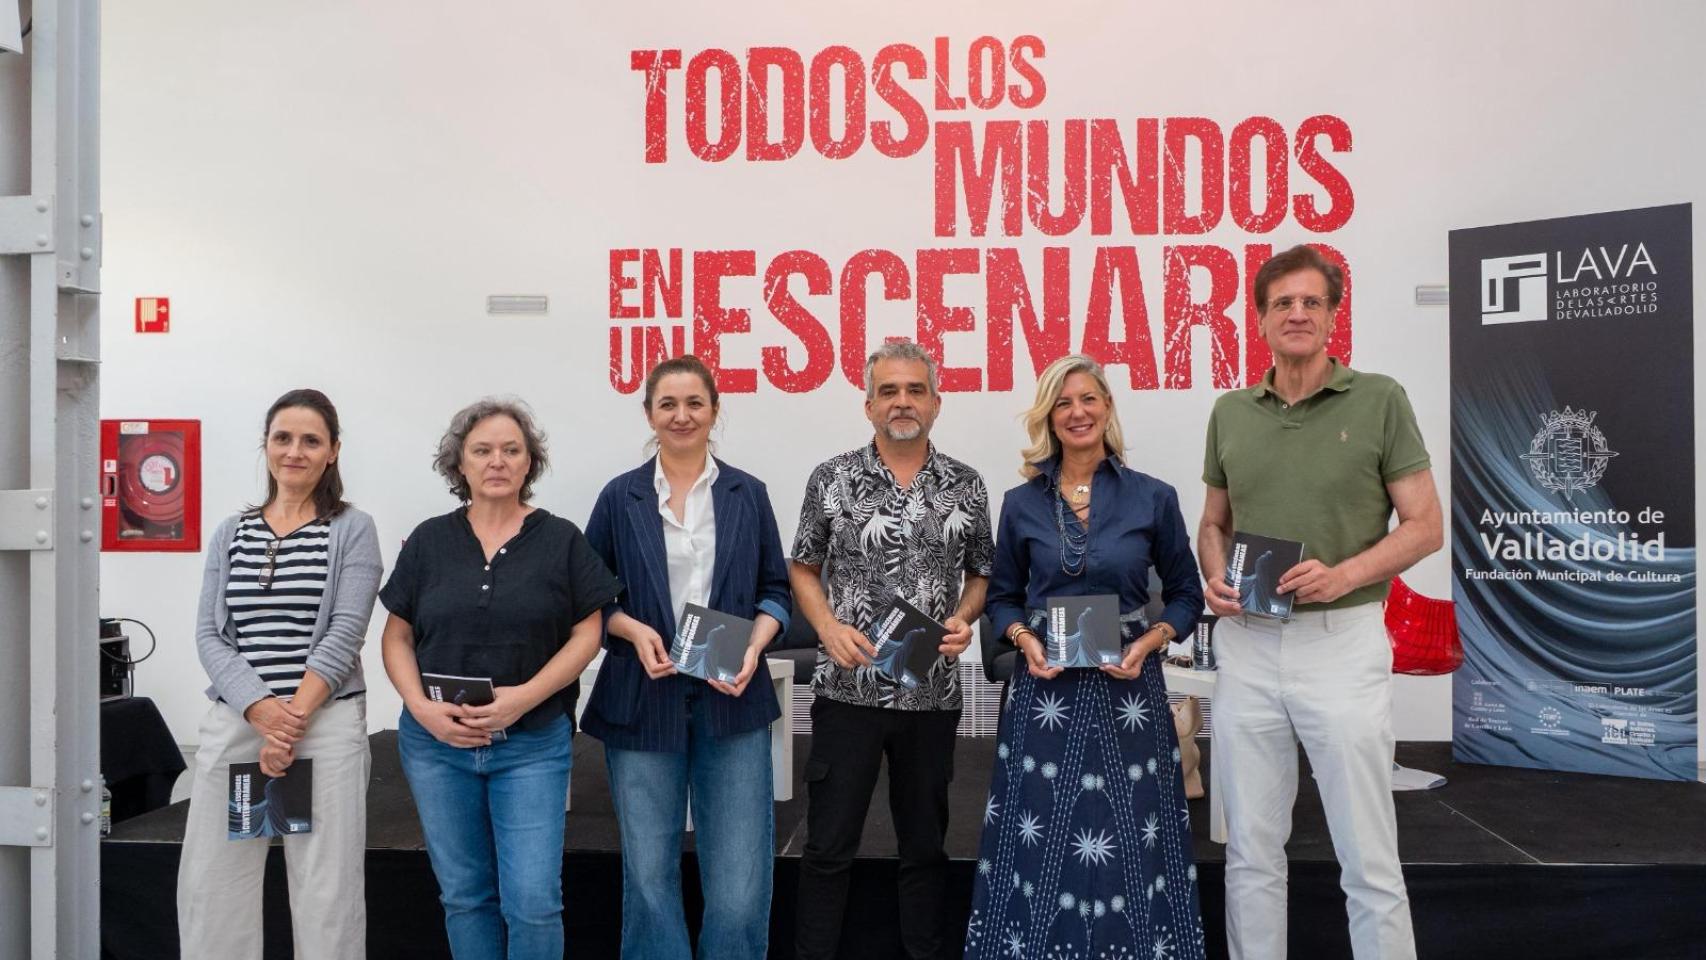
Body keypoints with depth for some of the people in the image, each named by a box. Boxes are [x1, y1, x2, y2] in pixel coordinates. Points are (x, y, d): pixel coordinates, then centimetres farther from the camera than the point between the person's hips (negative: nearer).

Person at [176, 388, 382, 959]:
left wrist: (293, 718, -14)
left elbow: (344, 636, -5)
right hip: (234, 721, 4)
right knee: (211, 885, 6)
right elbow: (210, 636, 5)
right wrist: (261, 710, -11)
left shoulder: (352, 530, 3)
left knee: (326, 890, -1)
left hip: (325, 723, -3)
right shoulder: (231, 535, 12)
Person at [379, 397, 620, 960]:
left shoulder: (561, 540, 0)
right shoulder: (428, 541, 5)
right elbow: (397, 637, 7)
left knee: (533, 898, -5)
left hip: (533, 743, -2)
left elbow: (587, 634, -2)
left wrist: (525, 696, -15)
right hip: (437, 741, 2)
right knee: (464, 893, 12)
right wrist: (422, 707, -10)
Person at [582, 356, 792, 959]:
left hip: (731, 698, 0)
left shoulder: (747, 495, 7)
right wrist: (634, 630, -11)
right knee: (648, 871, 9)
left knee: (740, 879, -1)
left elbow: (775, 589, 9)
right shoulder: (620, 497, 5)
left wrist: (754, 647, -8)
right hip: (643, 700, 0)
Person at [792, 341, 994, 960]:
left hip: (933, 694, 2)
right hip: (848, 691, -1)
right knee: (828, 845, 5)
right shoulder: (832, 479, -1)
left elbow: (981, 574, 12)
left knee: (925, 844, 14)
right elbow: (803, 569, 6)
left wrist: (964, 619, -8)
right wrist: (828, 627, -10)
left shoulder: (966, 486, 3)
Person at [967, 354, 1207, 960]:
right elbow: (1002, 596, 12)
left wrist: (1150, 641, -9)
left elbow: (1186, 595, 7)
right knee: (1040, 841, 5)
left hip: (1127, 689, -1)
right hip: (1046, 689, 1)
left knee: (1128, 840, 4)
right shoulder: (1021, 504, 3)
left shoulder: (1153, 498, 0)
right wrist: (1024, 639, -7)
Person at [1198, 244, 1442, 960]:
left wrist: (1342, 575, -19)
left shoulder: (1379, 400, -3)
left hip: (1343, 641, -3)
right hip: (1246, 645, 4)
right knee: (1251, 850, 12)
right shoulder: (1230, 412, 8)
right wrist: (1215, 579, -4)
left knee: (1368, 858, 3)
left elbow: (1424, 526, -3)